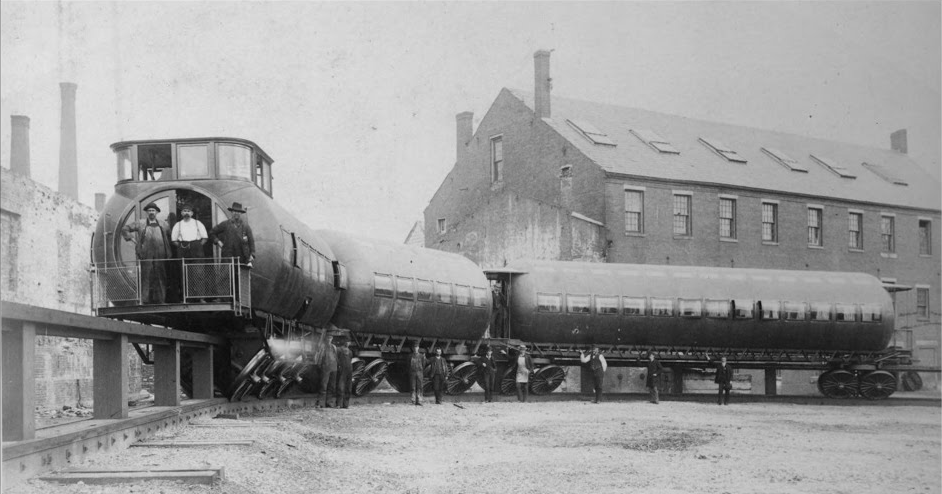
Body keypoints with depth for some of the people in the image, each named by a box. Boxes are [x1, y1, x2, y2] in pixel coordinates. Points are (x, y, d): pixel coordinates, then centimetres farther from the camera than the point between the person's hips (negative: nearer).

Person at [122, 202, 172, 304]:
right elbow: (124, 229, 15)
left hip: (160, 255, 2)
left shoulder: (163, 224, 16)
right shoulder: (140, 223, 10)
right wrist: (131, 238, 3)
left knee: (160, 277, 0)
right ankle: (146, 299, -2)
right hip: (146, 256, -2)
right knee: (146, 276, -5)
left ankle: (160, 299, 5)